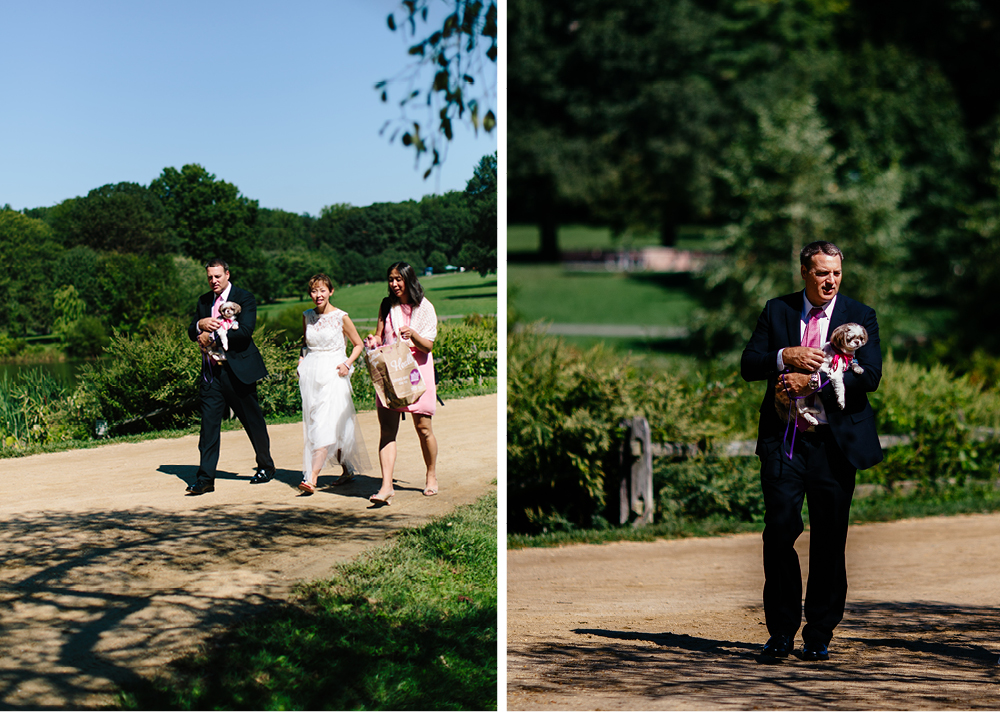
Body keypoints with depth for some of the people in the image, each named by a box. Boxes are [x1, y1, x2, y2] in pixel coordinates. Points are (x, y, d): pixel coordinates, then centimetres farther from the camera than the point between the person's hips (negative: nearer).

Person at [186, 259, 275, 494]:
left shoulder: (245, 298, -5)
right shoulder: (204, 301, 14)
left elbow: (245, 331, -18)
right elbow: (192, 333, 13)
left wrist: (212, 338, -18)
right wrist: (200, 324, -10)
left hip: (238, 369, -4)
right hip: (211, 372, 4)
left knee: (253, 422, 8)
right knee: (209, 423, -5)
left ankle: (266, 467, 29)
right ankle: (206, 478, -6)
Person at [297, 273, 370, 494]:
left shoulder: (341, 317, -4)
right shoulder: (307, 317, 8)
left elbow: (358, 344, 5)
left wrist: (348, 363, -9)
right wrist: (302, 359, 6)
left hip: (333, 374, -5)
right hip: (310, 374, 5)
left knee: (326, 425, -14)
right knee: (314, 425, 6)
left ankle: (312, 477, -21)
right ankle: (347, 469, 20)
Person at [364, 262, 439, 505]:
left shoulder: (424, 308, -2)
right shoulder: (386, 305, 9)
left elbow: (428, 345, -6)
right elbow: (380, 336, 13)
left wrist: (413, 334, -25)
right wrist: (374, 341, -10)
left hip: (416, 369, -2)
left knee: (423, 427, 2)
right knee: (387, 429, -8)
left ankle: (431, 477, 23)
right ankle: (386, 486, -15)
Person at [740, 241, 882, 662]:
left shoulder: (860, 317, 5)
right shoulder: (777, 311, 10)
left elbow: (869, 376, -8)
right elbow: (749, 365, 4)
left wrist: (812, 381, -16)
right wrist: (785, 356, -15)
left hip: (835, 441, 0)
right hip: (783, 440, 1)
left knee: (829, 540, 3)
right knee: (779, 530, -7)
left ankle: (818, 636, 14)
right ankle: (781, 632, 5)